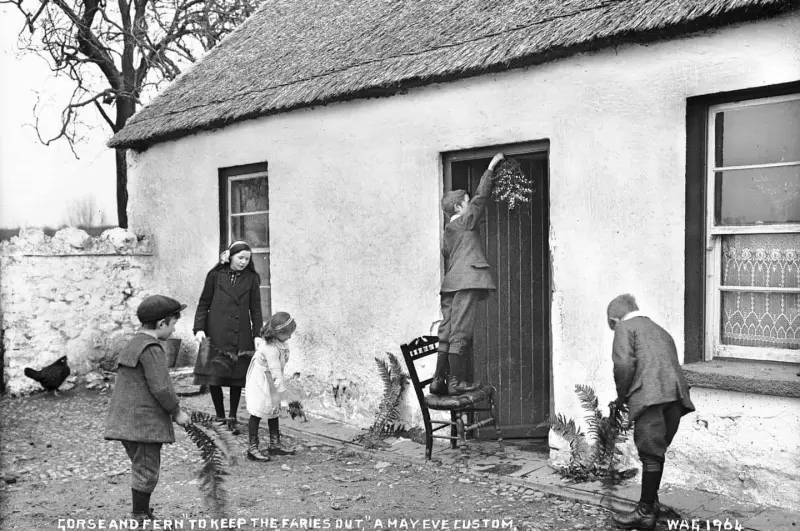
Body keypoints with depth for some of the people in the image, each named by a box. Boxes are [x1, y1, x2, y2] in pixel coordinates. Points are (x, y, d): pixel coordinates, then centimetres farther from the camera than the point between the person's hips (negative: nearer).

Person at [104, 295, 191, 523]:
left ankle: (141, 513, 31)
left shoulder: (133, 344, 15)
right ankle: (140, 518, 10)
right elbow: (161, 388, -22)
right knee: (147, 472, 1)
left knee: (141, 470, 21)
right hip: (144, 423, -10)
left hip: (128, 422, 10)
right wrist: (176, 412, -8)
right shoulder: (151, 349, -18)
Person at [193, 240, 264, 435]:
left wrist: (257, 334, -1)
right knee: (213, 376, -4)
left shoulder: (251, 278, 6)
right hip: (216, 335, -1)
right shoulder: (215, 275, 2)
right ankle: (220, 416, 13)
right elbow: (204, 304, 5)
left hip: (241, 336, 1)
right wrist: (199, 328, -5)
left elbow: (255, 309, 6)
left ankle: (233, 418, 18)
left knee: (237, 378, 4)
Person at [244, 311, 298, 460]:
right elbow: (276, 374, -31)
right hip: (259, 385, -9)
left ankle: (275, 444, 27)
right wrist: (283, 397, -28)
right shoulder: (271, 349, -32)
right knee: (257, 414, -1)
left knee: (274, 411, 15)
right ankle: (252, 448, 8)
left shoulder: (279, 343, -5)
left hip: (271, 384, 9)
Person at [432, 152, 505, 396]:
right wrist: (491, 167, 13)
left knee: (447, 332, 7)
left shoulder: (447, 231, 22)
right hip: (466, 281, -8)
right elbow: (481, 195, 4)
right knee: (460, 332, -8)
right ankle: (456, 382, -7)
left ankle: (438, 379, 7)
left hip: (450, 283, 8)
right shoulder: (467, 220, 2)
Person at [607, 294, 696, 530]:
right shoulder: (659, 330, 31)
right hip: (675, 395, 7)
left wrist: (622, 395, 5)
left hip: (650, 396, -7)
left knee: (650, 454, -2)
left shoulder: (624, 327, 8)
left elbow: (624, 364, -8)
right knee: (656, 452, 16)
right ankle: (651, 502, 24)